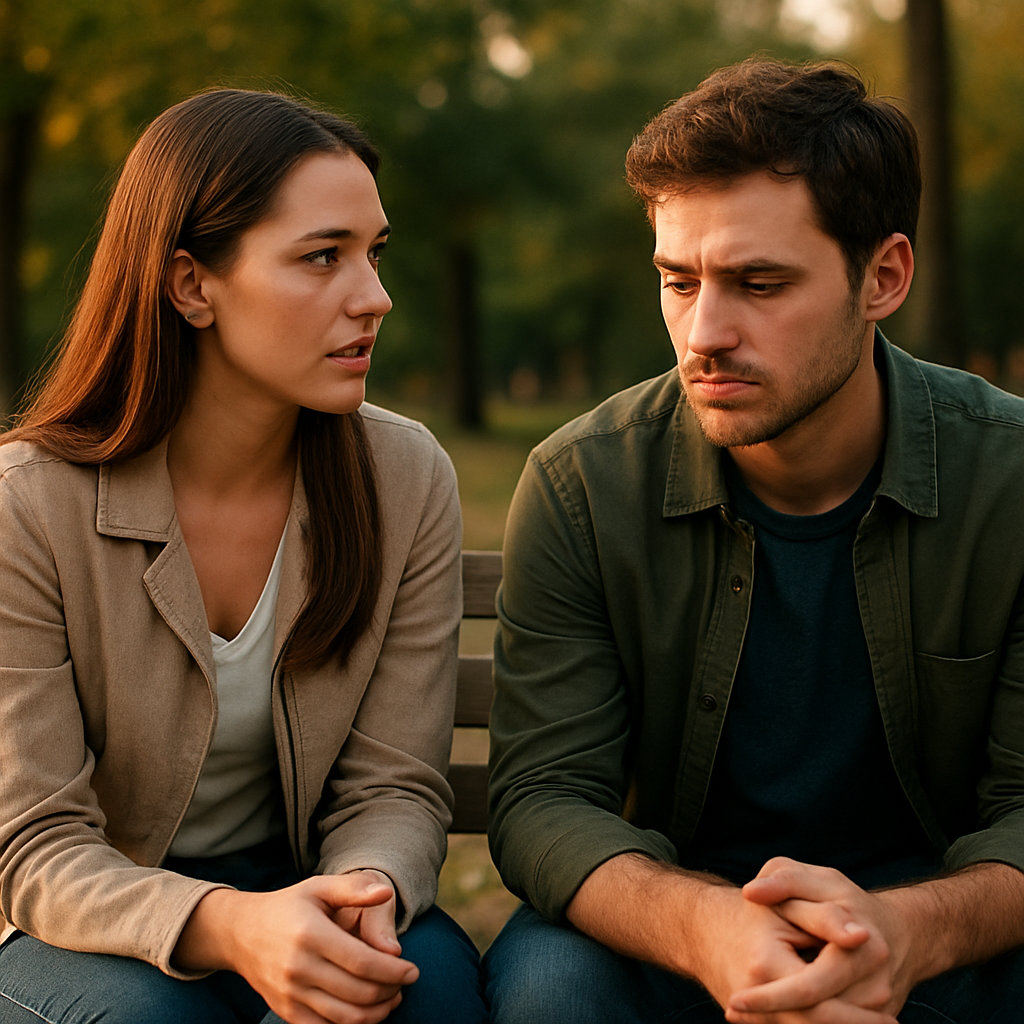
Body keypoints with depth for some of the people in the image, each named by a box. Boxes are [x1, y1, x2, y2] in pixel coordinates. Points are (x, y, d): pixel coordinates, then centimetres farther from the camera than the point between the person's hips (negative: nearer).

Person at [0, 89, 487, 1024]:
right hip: (80, 928, -2)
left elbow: (394, 788, -6)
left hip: (285, 885, 2)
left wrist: (365, 894, -30)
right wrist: (229, 927, -37)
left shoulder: (408, 479, -8)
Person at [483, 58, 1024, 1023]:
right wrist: (704, 928, -35)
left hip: (936, 931, 0)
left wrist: (912, 928, -33)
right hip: (666, 918, 0)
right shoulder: (580, 488, -12)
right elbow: (543, 796, -13)